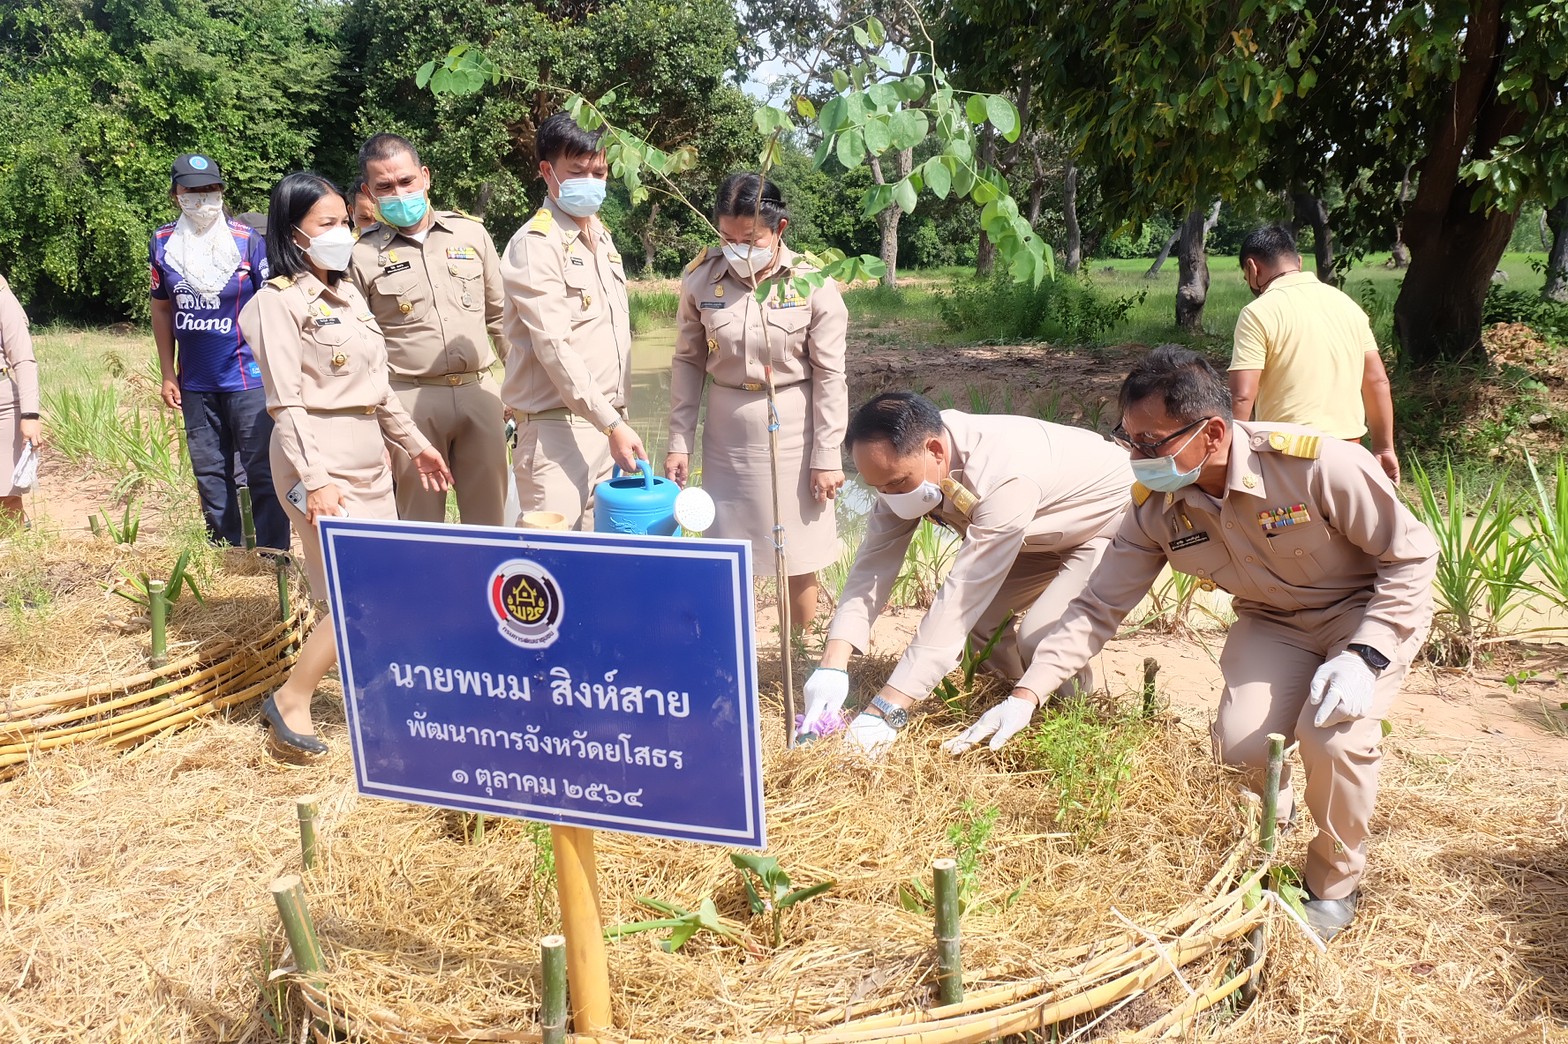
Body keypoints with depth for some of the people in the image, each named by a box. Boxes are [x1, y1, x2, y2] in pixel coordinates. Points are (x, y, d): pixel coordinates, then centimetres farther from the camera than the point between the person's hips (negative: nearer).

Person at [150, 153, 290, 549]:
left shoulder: (248, 241, -7)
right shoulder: (163, 243, 3)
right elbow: (162, 309, 11)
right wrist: (168, 374, 8)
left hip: (248, 379, -4)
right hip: (195, 383, 4)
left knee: (262, 473, -3)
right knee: (210, 474, 13)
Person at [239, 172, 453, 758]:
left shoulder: (347, 293, 14)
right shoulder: (278, 302, -9)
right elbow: (286, 402, -15)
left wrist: (414, 443, 21)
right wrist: (314, 480, -22)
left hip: (368, 457, 8)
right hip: (320, 458, -8)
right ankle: (289, 701, 8)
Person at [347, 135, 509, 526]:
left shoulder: (470, 232, 8)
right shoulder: (361, 254, 0)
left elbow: (500, 316, 14)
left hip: (479, 391, 3)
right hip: (410, 400, -2)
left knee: (490, 515, 9)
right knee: (421, 523, 6)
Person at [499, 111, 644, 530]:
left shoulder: (600, 236, 17)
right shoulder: (535, 244, -8)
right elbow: (555, 348, -16)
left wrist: (619, 419, 13)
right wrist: (612, 424, -20)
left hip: (610, 420, 8)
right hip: (558, 426, -7)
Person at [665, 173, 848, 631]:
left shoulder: (813, 283, -11)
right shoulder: (701, 277, -5)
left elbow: (829, 374, -6)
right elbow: (688, 362, 4)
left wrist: (827, 457, -6)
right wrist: (679, 442, 3)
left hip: (792, 429, -2)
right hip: (727, 430, 2)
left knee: (798, 558, 7)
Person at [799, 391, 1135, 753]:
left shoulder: (1005, 478, -42)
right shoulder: (905, 459, -20)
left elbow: (959, 599, -44)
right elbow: (875, 562, -21)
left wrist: (886, 711, -46)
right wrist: (832, 665, -33)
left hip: (1111, 521, -7)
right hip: (1043, 535, 7)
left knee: (1042, 637, -25)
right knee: (981, 619, -5)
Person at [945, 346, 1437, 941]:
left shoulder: (1318, 464, -31)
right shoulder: (1155, 506, -17)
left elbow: (1413, 554, -19)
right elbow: (1099, 607, -12)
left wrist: (1364, 655, -29)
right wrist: (1026, 694, -21)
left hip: (1370, 610, -4)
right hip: (1272, 620, 4)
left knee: (1333, 737, -27)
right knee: (1240, 744, -17)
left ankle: (1335, 886, 3)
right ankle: (1275, 809, 23)